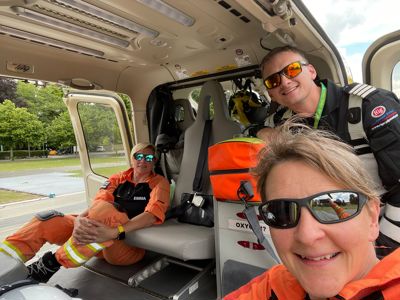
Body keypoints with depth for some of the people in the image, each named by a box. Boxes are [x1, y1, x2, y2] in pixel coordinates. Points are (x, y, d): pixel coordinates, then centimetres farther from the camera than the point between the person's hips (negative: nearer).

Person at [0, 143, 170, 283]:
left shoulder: (159, 183, -1)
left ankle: (52, 263, -21)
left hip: (130, 244, -5)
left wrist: (114, 232, -35)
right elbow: (96, 203, -4)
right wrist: (79, 220, -29)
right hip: (103, 243, 5)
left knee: (104, 210, -34)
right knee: (47, 221, -10)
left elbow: (152, 214, -20)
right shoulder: (118, 178, 11)